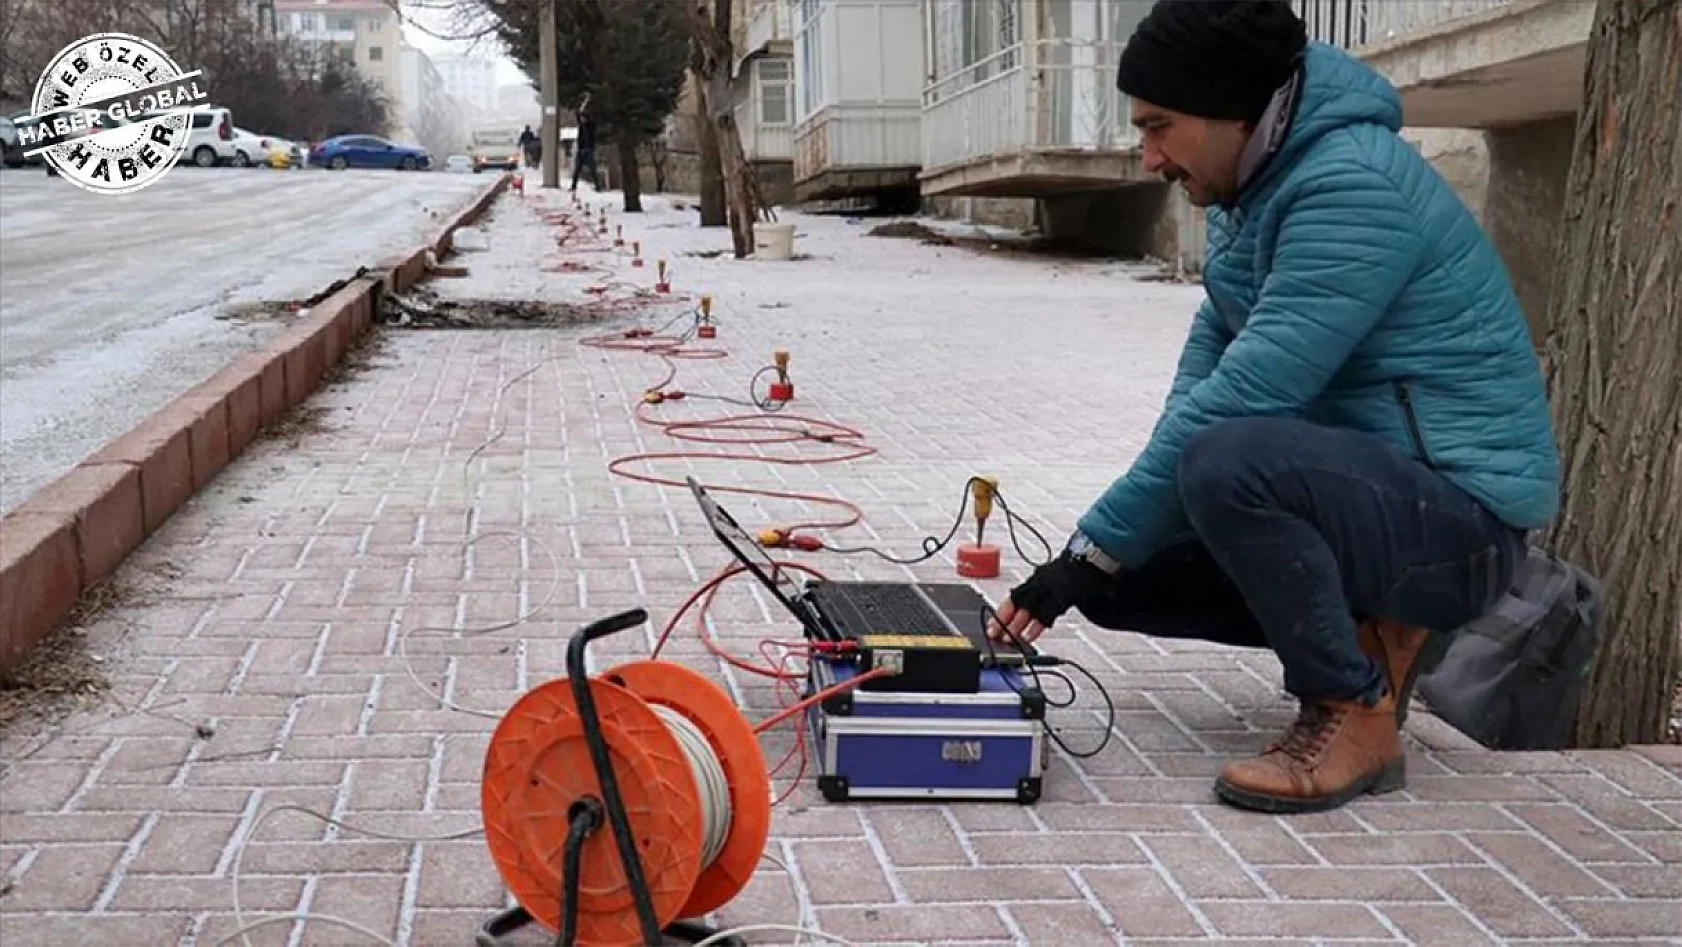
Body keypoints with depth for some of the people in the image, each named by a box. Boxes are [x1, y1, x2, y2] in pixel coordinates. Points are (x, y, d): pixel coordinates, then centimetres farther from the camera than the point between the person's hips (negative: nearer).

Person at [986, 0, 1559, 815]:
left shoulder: (1350, 188, -22)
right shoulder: (1262, 179, 7)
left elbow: (1243, 398, -28)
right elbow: (1213, 351, 7)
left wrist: (1094, 548, -21)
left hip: (1458, 513, -9)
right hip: (1362, 486, 9)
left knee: (1229, 464, -35)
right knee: (1113, 578, 4)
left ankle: (1356, 710, -14)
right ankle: (1366, 632, 12)